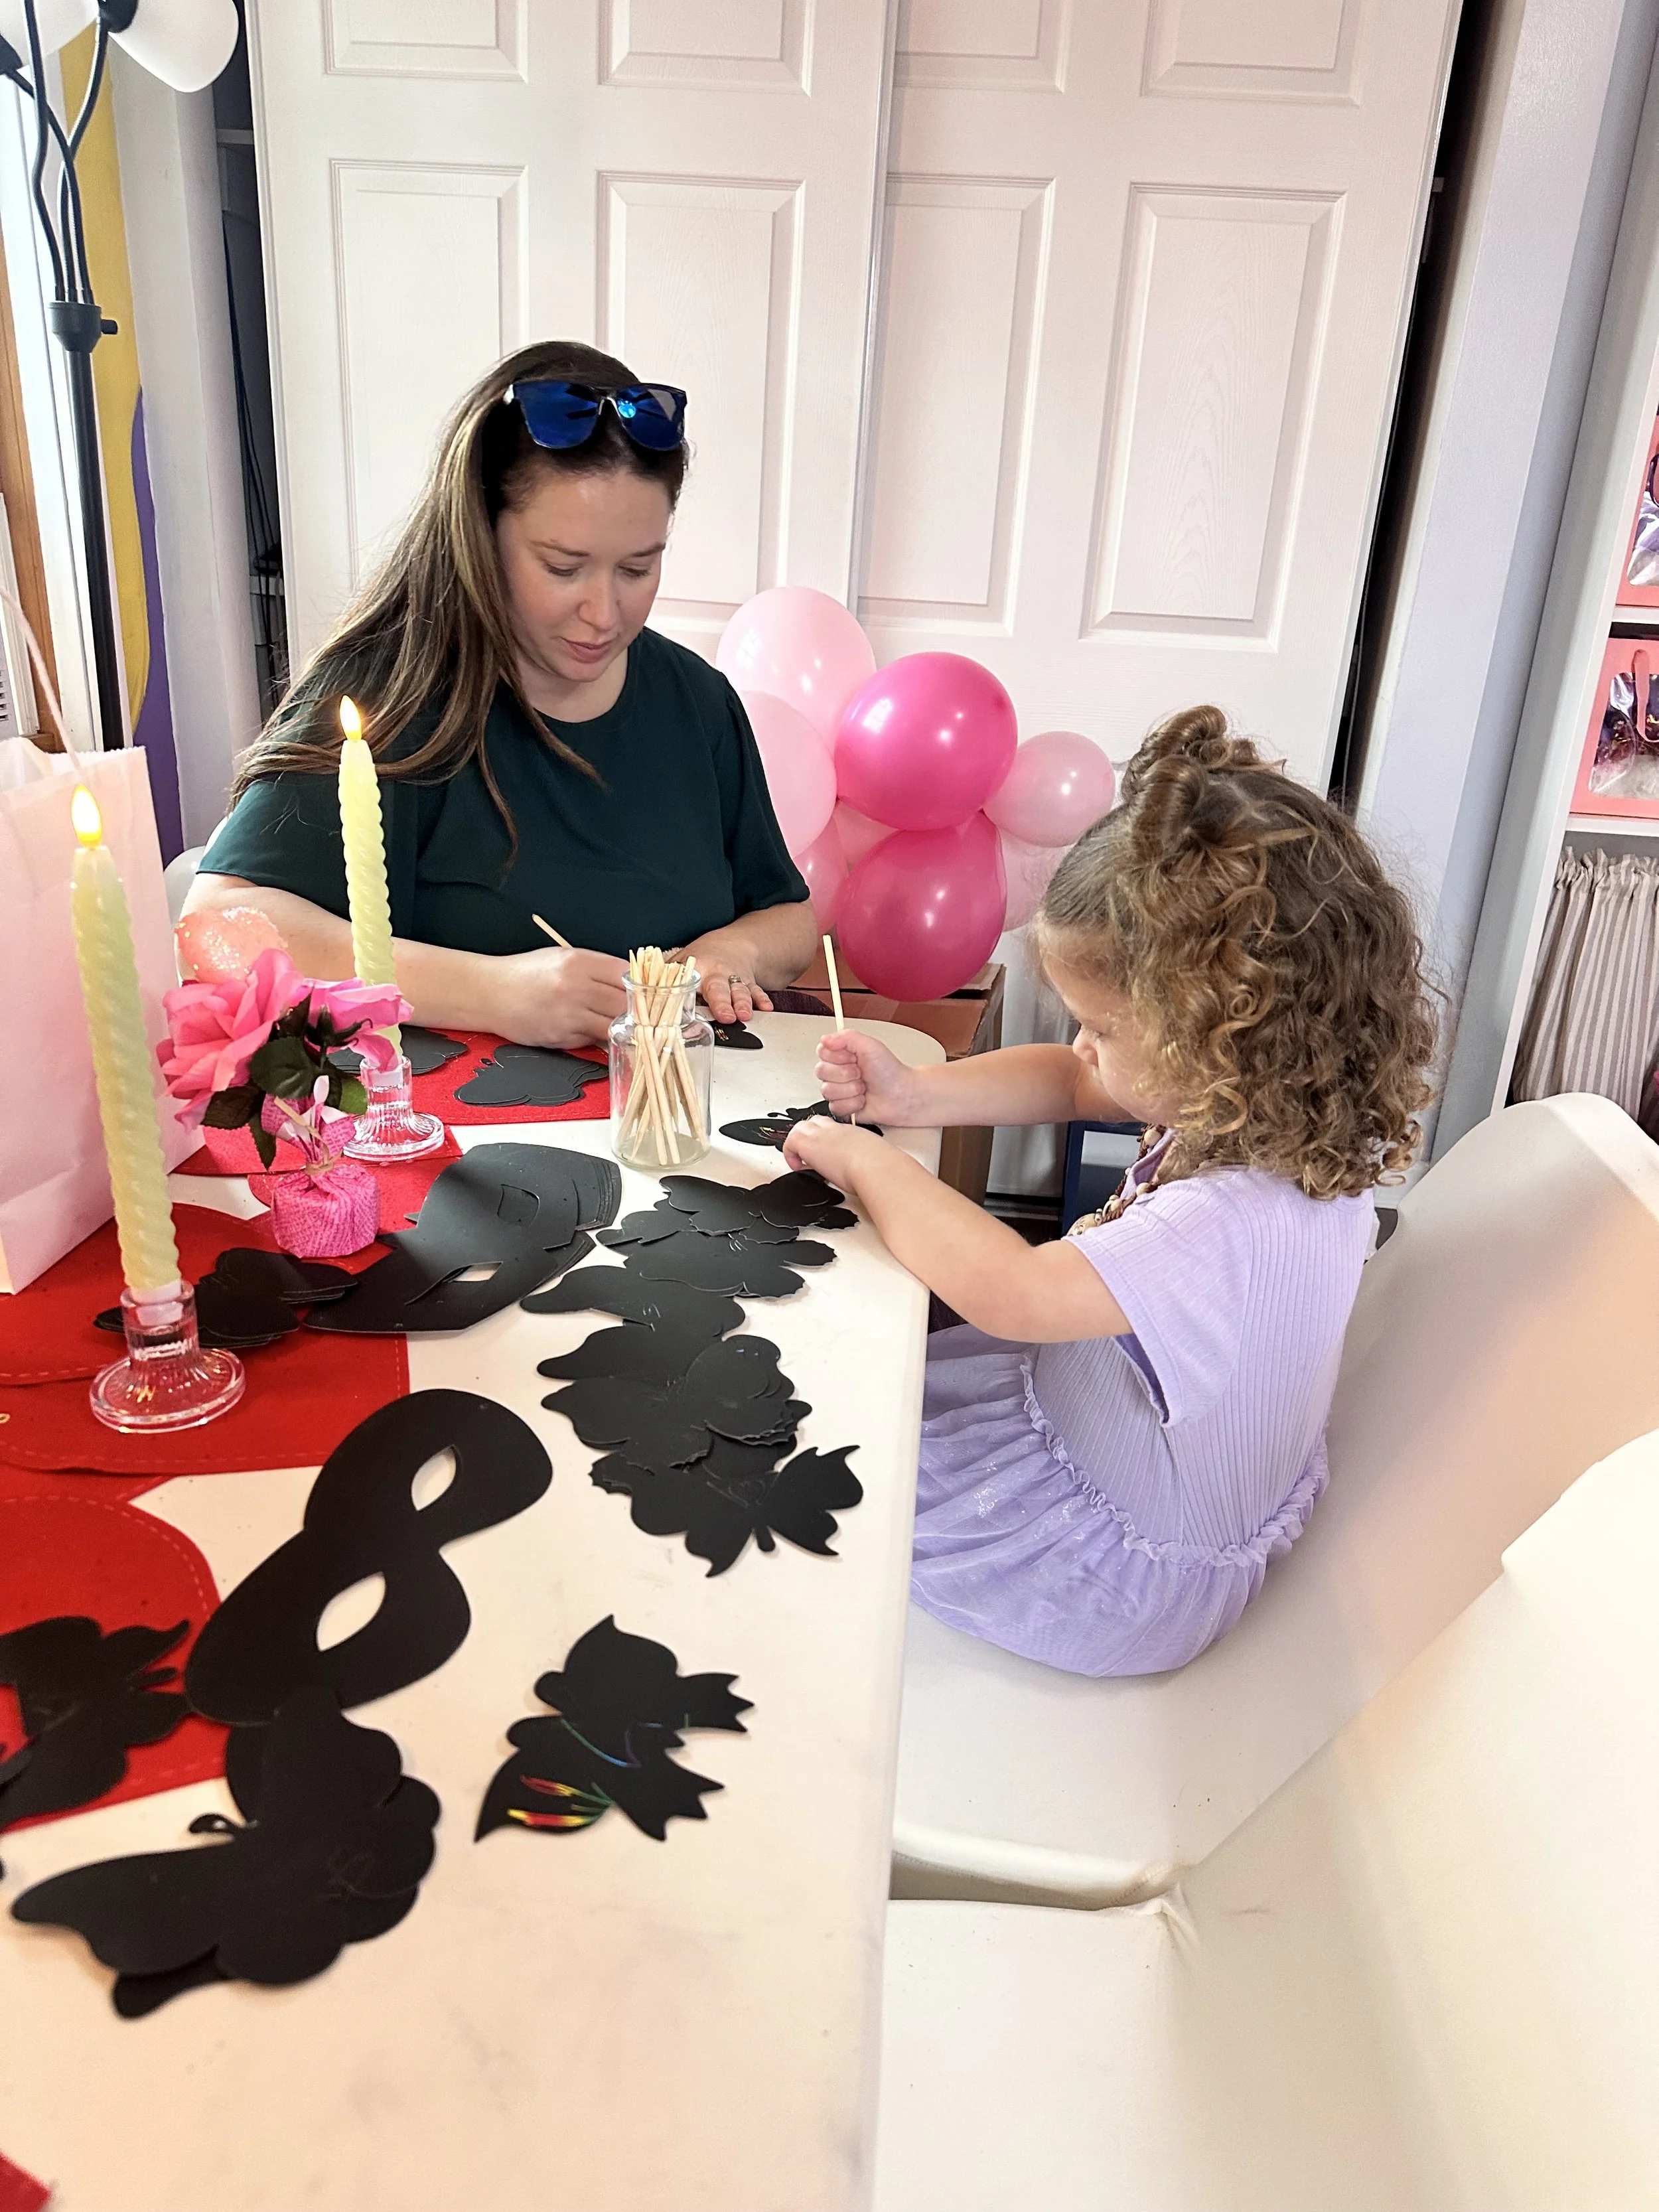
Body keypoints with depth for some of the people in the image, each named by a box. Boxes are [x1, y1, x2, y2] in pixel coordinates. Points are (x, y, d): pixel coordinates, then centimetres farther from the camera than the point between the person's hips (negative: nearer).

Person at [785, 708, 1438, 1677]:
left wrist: (868, 1163, -28)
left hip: (1122, 1572, -8)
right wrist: (913, 1095, -11)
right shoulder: (1265, 1102, -13)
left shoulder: (1240, 1223, -41)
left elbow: (1008, 1289, -43)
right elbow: (1072, 1083, 0)